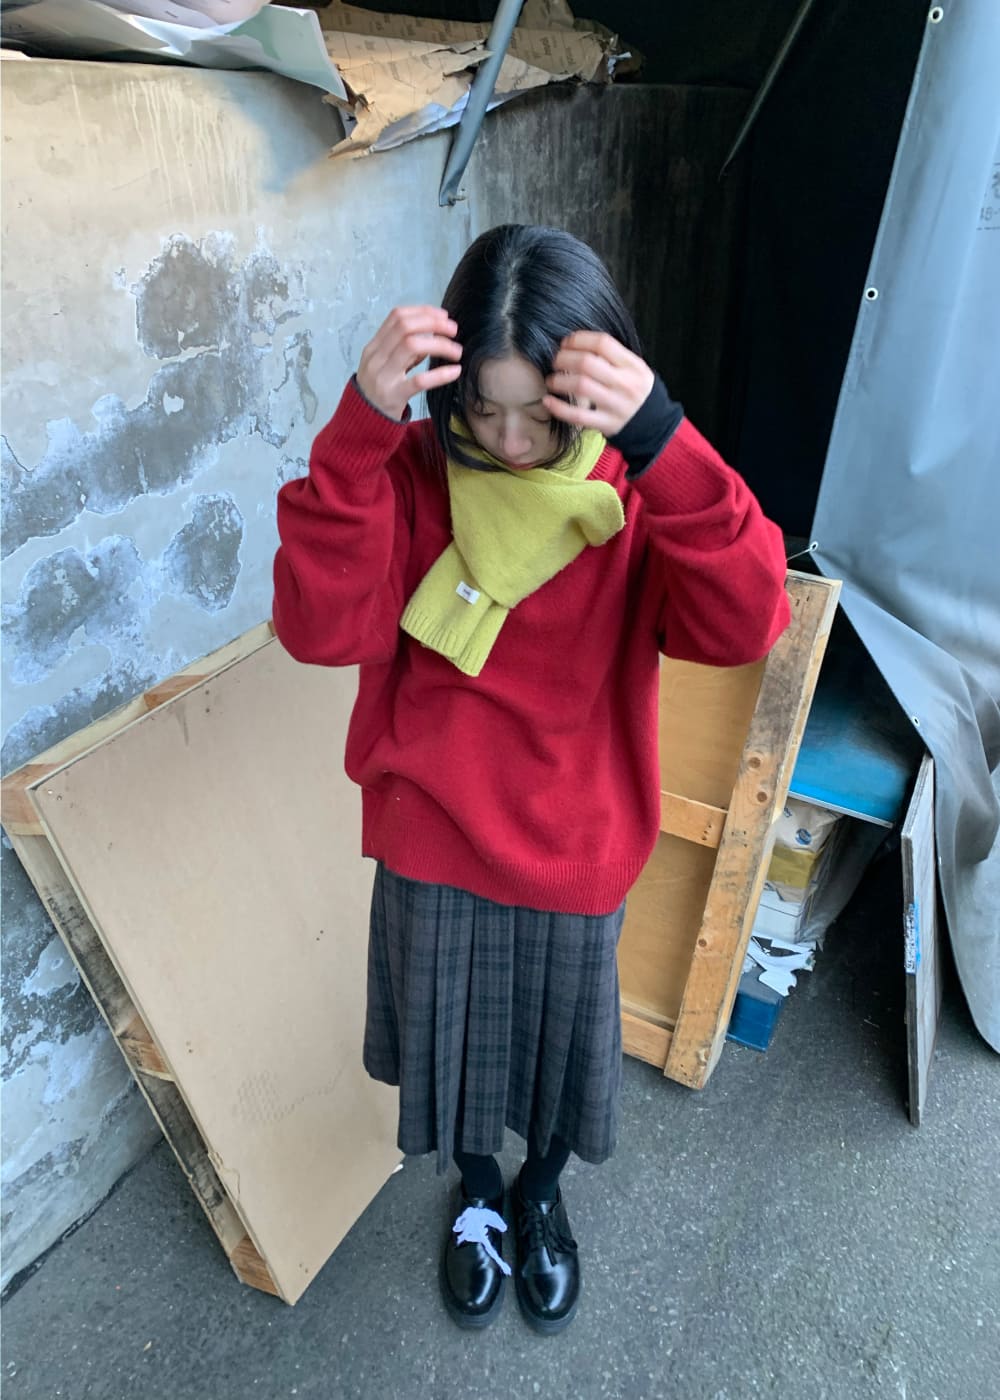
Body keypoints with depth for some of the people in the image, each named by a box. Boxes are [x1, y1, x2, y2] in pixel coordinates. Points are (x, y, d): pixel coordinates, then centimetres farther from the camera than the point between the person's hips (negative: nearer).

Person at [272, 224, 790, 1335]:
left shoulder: (641, 490, -12)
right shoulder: (413, 472, -12)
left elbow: (744, 624, -29)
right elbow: (321, 627, -25)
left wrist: (658, 440, -39)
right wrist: (361, 429, -35)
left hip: (574, 854, 0)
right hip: (430, 845, 1)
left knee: (560, 1044, 24)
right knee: (449, 1041, 24)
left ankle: (540, 1194, 59)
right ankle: (476, 1195, 58)